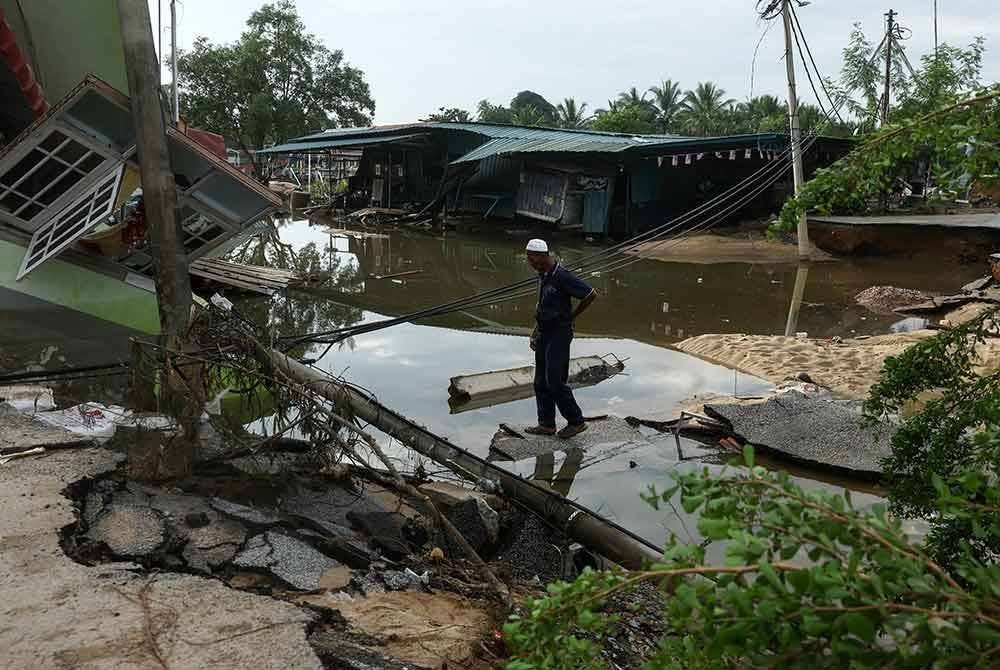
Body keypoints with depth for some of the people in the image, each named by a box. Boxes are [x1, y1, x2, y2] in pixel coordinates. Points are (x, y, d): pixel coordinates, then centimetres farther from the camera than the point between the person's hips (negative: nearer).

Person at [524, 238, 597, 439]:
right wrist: (535, 331, 13)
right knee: (541, 382, 10)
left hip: (559, 334, -9)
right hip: (545, 334, 9)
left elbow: (592, 295, -15)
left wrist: (572, 316, -4)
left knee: (556, 381, -7)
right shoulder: (542, 275, 9)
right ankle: (546, 424, 18)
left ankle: (576, 421, 7)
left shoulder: (562, 276, -19)